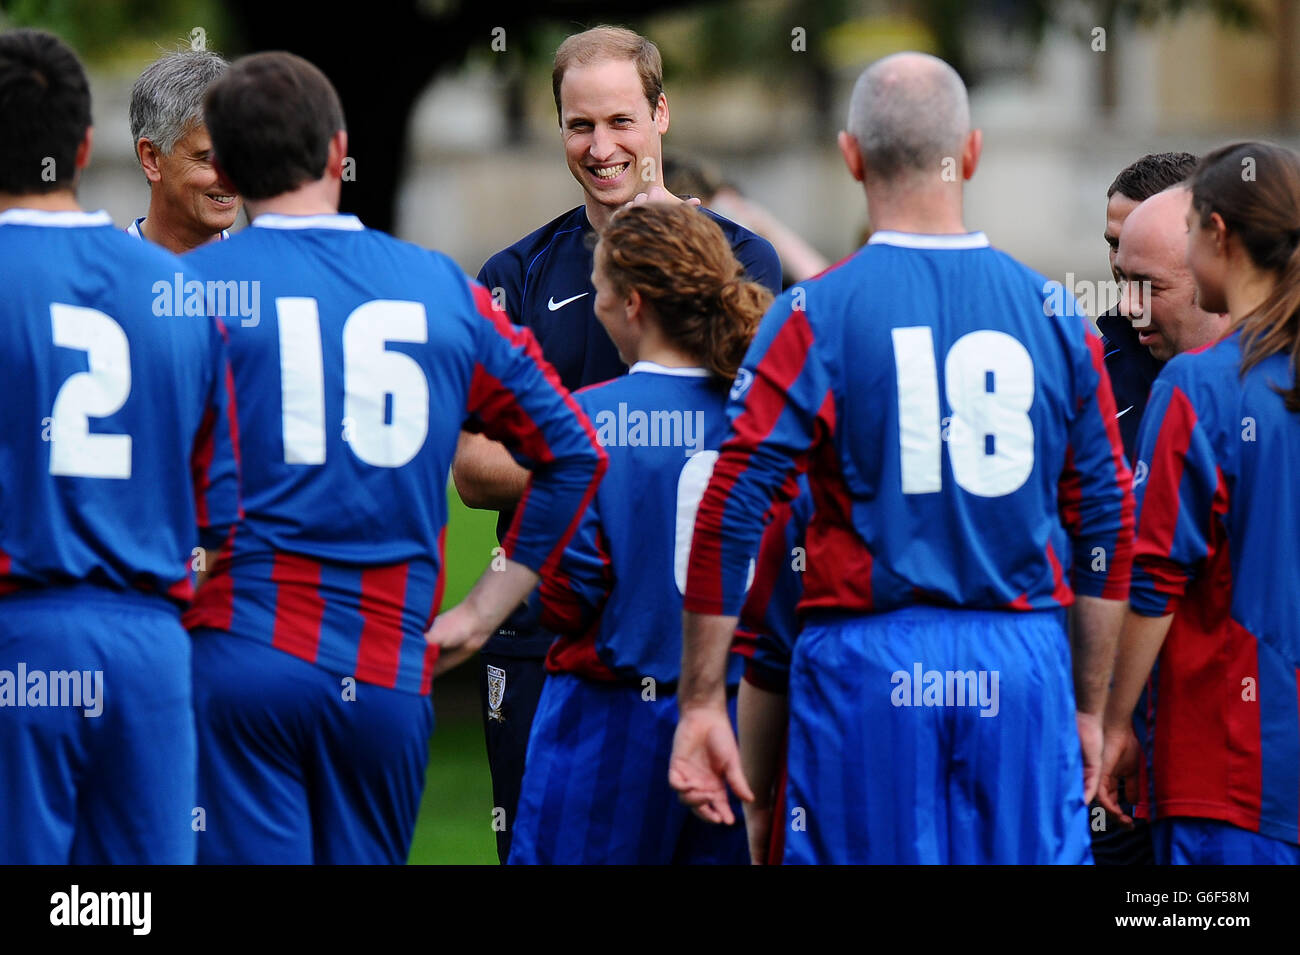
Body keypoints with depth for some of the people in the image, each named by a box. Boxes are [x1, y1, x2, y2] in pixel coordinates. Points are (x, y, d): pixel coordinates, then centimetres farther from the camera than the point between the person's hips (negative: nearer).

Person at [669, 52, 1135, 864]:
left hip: (868, 661, -2)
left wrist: (701, 705, -4)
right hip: (1023, 661, 2)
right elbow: (1108, 524, 10)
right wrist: (1090, 709, 18)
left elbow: (730, 513, -8)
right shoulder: (1054, 315, 6)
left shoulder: (818, 316, -3)